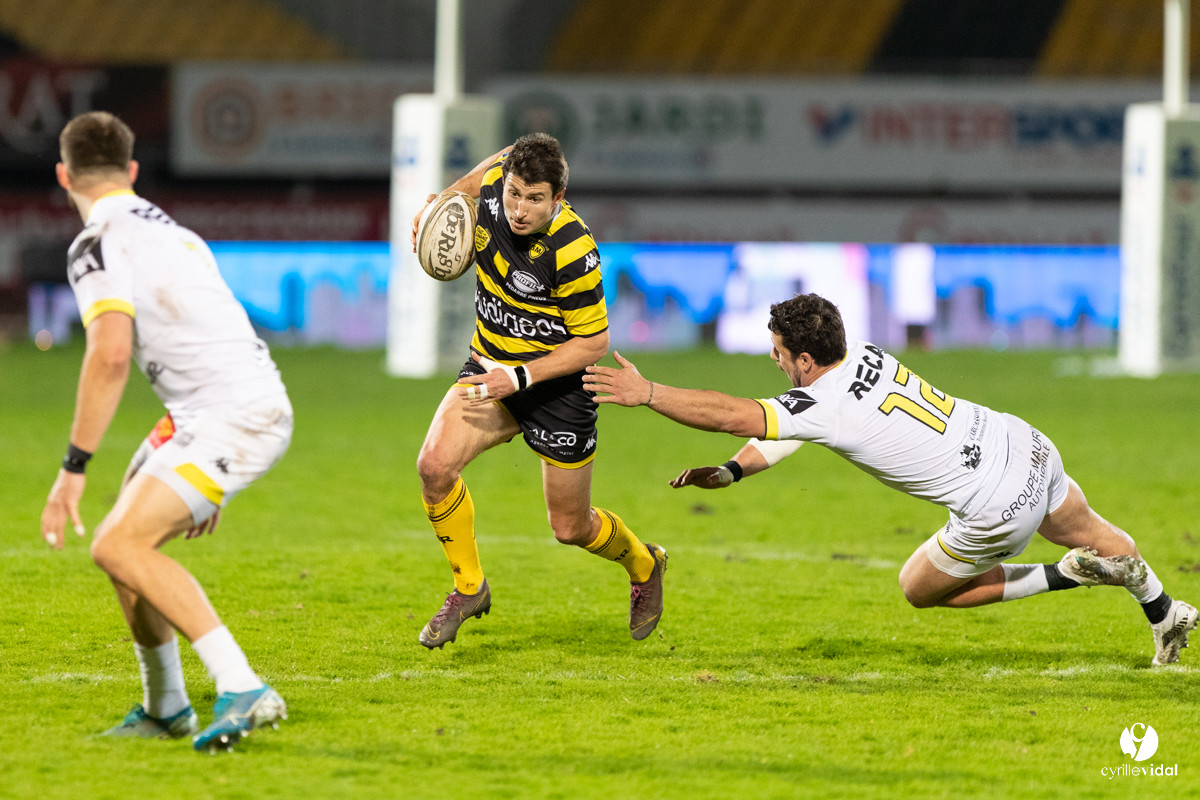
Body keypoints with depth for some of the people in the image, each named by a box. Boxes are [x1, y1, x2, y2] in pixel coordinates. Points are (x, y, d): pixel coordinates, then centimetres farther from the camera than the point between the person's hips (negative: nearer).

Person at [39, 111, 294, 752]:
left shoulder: (98, 245, -8)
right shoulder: (165, 229, 22)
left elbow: (111, 355, -22)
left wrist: (73, 468, -18)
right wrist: (206, 482, 38)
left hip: (233, 414, -9)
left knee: (118, 545, -18)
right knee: (128, 540, 18)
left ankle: (243, 691, -27)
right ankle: (165, 708, 26)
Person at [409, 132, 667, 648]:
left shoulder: (572, 252, -30)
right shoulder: (495, 184, -14)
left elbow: (593, 343, -20)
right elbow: (499, 161, 13)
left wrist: (521, 376, -28)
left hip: (557, 386, -5)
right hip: (490, 366, 5)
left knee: (571, 527, 8)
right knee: (435, 465, -20)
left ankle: (643, 565, 43)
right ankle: (468, 588, 2)